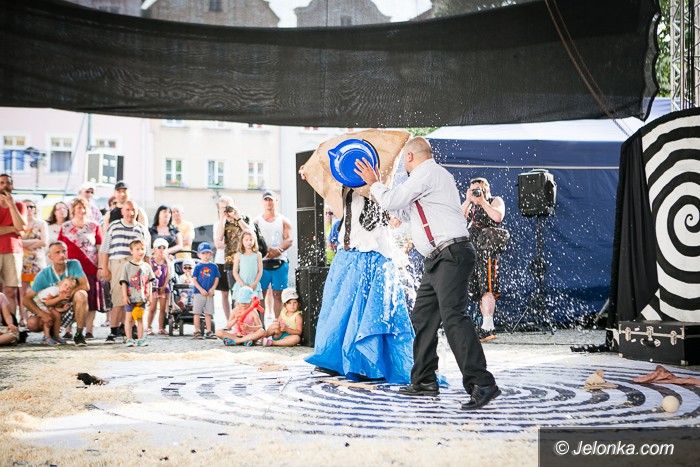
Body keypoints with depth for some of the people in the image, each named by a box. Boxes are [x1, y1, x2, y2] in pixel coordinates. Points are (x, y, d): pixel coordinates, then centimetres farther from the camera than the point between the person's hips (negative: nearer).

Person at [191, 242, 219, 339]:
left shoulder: (214, 266, 5)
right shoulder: (198, 267, -1)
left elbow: (216, 279, 6)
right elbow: (194, 279, -4)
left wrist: (212, 289, -8)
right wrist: (201, 289, -14)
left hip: (209, 294, 2)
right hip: (199, 293, -2)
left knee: (208, 313, 8)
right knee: (197, 313, 0)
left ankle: (208, 332, 13)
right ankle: (197, 331, 4)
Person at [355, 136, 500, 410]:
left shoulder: (426, 173, -7)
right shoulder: (433, 175, 25)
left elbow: (392, 202, -9)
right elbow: (405, 213, 34)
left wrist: (374, 184, 10)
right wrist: (377, 186, 34)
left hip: (451, 256, -11)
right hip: (438, 260, 11)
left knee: (452, 318, -19)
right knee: (422, 318, 13)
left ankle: (482, 384, -22)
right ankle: (424, 382, 19)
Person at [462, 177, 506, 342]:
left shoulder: (495, 201, 5)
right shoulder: (471, 206, 23)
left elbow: (498, 217, -14)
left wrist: (483, 202, -10)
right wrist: (468, 201, 0)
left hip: (487, 250, -7)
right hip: (471, 250, 7)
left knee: (486, 289, -15)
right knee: (477, 292, 7)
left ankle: (487, 327, -19)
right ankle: (487, 329, 12)